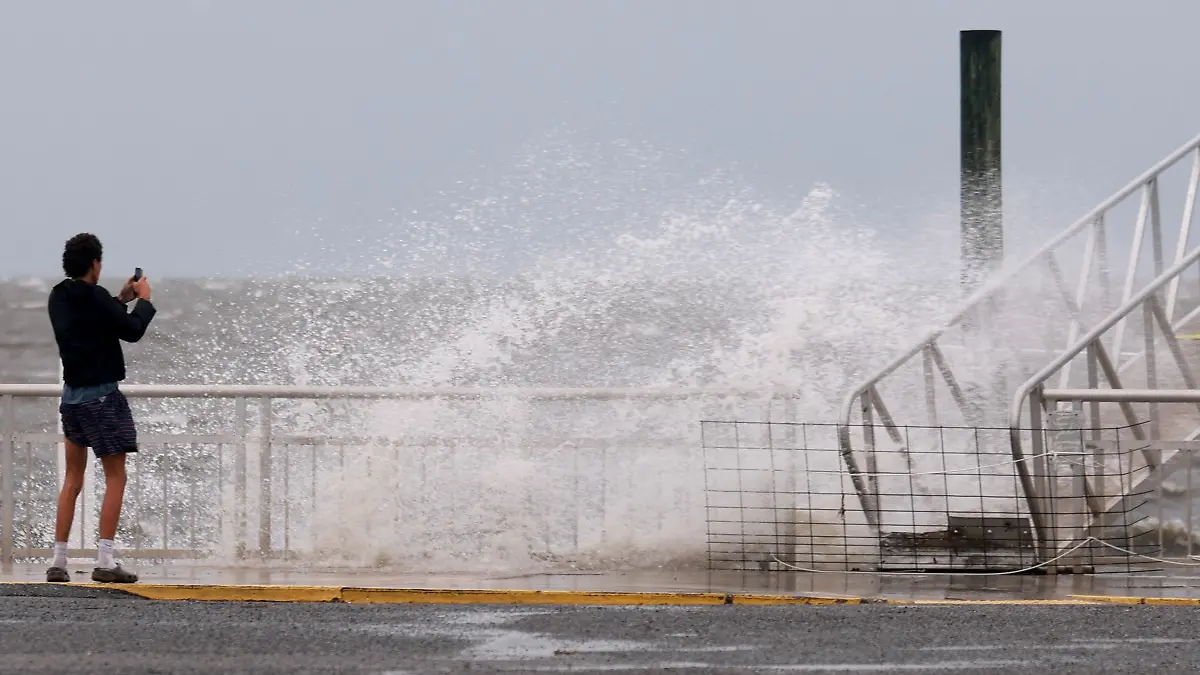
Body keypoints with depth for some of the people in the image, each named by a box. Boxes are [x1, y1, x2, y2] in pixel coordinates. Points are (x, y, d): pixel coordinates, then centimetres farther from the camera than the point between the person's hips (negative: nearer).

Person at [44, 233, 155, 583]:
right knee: (115, 478, -2)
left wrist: (122, 300, 22)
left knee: (73, 478, 13)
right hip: (101, 395, -7)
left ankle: (58, 560, 10)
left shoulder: (59, 298, 6)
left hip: (72, 394, 7)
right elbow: (132, 331, -10)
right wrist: (144, 300, 5)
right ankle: (105, 560, -10)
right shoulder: (94, 297, -17)